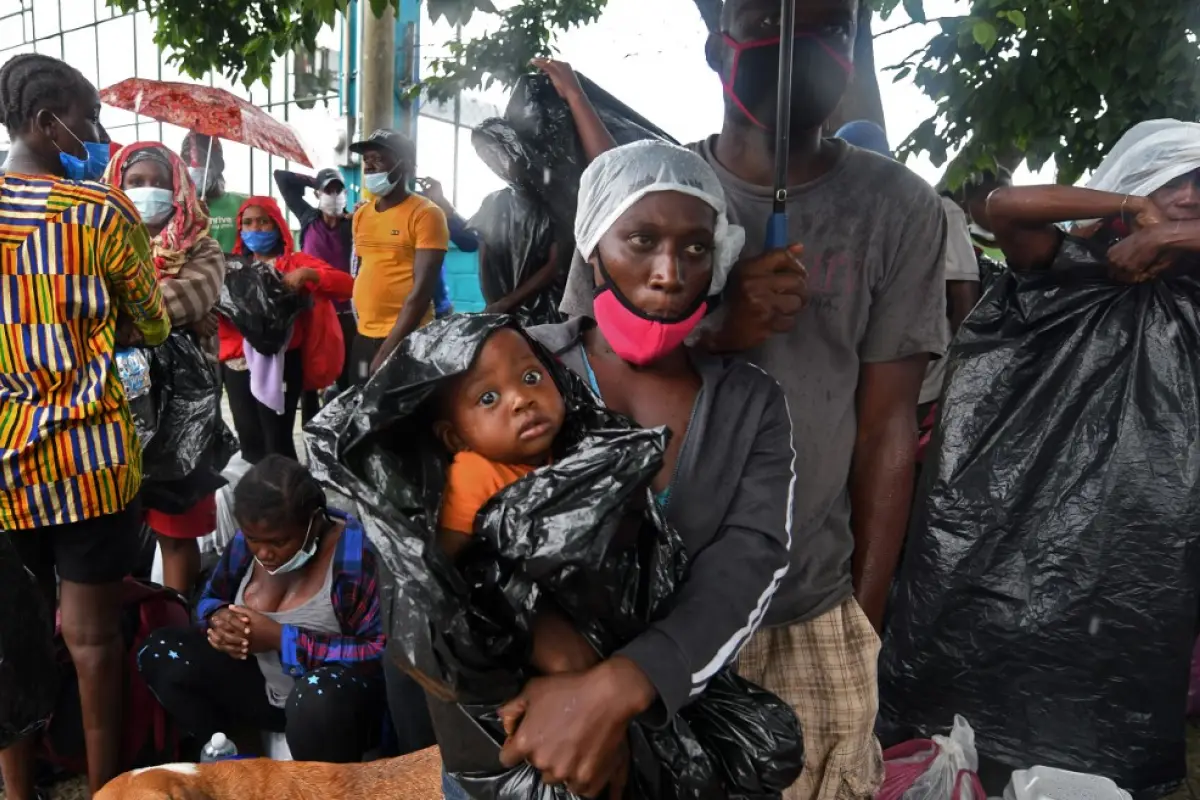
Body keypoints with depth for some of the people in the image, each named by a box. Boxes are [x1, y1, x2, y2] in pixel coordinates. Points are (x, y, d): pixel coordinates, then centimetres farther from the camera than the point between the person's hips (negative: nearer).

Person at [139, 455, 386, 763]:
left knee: (322, 697, -39)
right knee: (159, 653, -7)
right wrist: (219, 619, -15)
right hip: (263, 685, 6)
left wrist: (281, 638, -28)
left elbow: (378, 654, -26)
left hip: (332, 701, -6)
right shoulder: (246, 542, -6)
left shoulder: (354, 554, -24)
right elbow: (209, 600, 11)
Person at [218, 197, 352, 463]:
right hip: (238, 363, 5)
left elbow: (347, 285, -10)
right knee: (248, 440, 10)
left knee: (277, 440, -6)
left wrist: (307, 274, -23)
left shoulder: (295, 262, 2)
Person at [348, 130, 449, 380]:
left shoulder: (426, 213, -9)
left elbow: (422, 289, -15)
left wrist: (388, 350, -17)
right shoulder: (361, 214, 12)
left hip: (407, 338, -6)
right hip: (364, 336, 7)